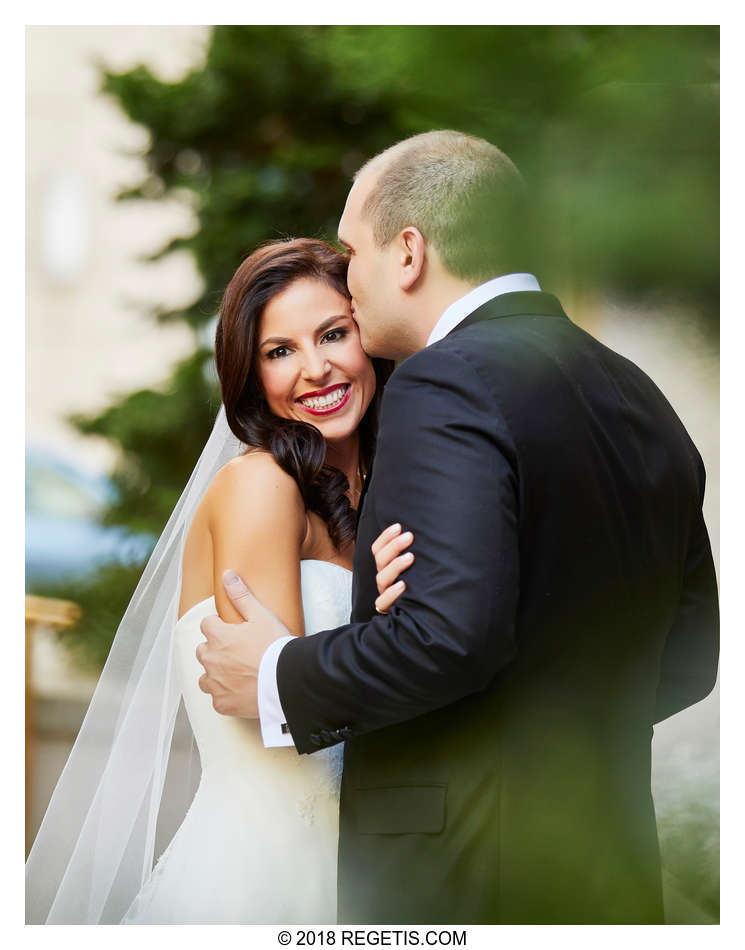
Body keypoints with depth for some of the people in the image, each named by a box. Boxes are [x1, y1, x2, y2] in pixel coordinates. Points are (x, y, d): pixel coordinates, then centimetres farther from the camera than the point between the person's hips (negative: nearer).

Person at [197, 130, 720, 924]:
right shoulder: (638, 398, 11)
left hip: (455, 880, -8)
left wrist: (278, 681, -10)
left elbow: (452, 631, -25)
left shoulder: (447, 383, -14)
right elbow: (689, 656, 14)